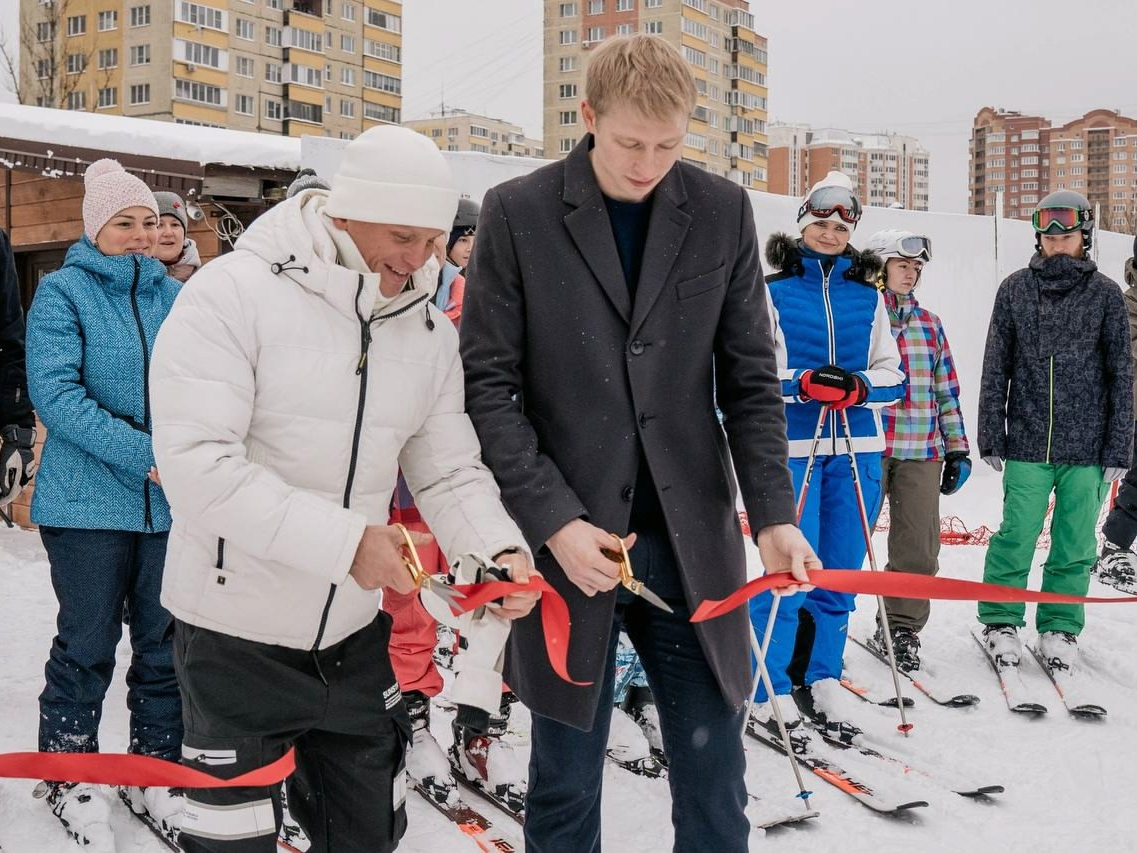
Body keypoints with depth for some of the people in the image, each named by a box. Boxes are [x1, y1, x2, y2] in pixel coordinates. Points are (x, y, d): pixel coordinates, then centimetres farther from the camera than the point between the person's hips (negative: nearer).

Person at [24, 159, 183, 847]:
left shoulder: (173, 296, 9)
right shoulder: (63, 292, -4)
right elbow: (56, 393, -14)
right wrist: (142, 455, -20)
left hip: (172, 504, 4)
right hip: (89, 504, -4)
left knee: (167, 645, 11)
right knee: (88, 647, 6)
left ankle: (159, 770, 26)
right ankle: (69, 775, 25)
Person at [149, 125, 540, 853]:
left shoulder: (430, 328, 2)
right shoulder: (234, 293, -16)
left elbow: (450, 471, 3)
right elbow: (197, 464, -24)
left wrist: (500, 547, -17)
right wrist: (344, 540, -29)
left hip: (354, 633, 5)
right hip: (237, 635, -5)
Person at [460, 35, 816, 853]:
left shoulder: (724, 212, 4)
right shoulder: (517, 213, -4)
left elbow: (750, 377, 5)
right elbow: (490, 385, -5)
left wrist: (773, 511, -6)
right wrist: (554, 519, -14)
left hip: (695, 542, 2)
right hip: (566, 539, -2)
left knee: (714, 779, 10)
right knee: (566, 785, 12)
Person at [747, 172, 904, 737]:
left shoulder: (869, 297, 13)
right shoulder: (774, 290, 4)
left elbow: (892, 377, 11)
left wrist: (857, 388, -11)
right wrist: (804, 384, -17)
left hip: (857, 450, 4)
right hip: (792, 447, -3)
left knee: (840, 570, 7)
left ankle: (822, 677, 21)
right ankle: (769, 686, 6)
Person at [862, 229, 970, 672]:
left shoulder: (930, 324, 16)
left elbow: (947, 392, 18)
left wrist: (958, 449, 12)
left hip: (922, 452, 4)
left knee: (919, 548, 3)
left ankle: (901, 628, 16)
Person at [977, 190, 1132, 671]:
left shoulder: (1106, 294, 3)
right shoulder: (1015, 290, 4)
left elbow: (1121, 376, 4)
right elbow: (995, 369, 7)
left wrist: (1119, 450, 0)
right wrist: (991, 438, 4)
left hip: (1088, 449, 0)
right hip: (1027, 444, 0)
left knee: (1075, 546, 7)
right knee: (1016, 537, 0)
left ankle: (1060, 628, 22)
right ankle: (1000, 621, 18)